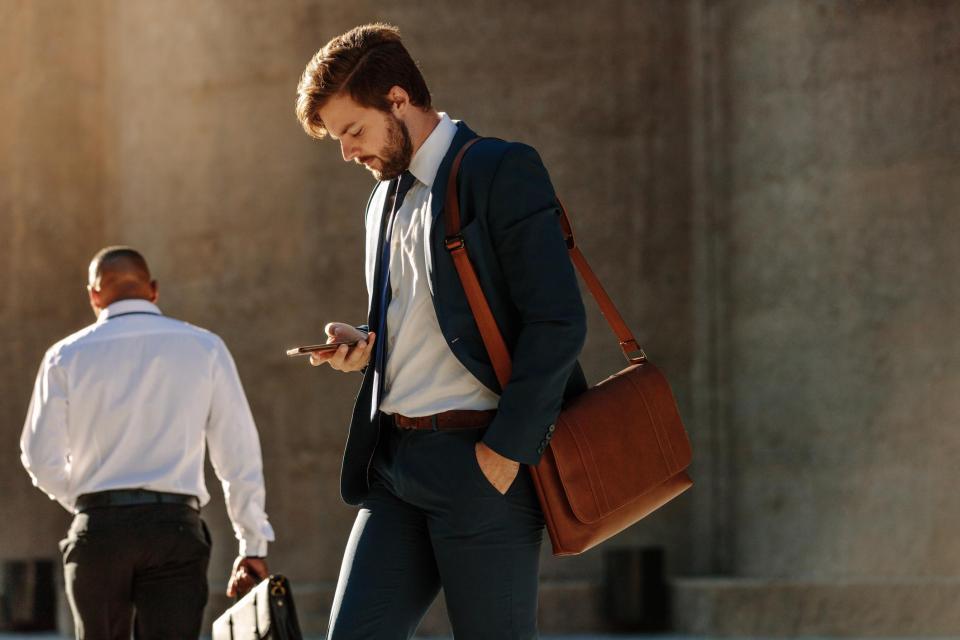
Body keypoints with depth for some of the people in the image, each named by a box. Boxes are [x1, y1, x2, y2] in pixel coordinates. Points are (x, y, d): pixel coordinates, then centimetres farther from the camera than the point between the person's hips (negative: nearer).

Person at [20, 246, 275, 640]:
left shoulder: (67, 356, 5)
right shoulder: (204, 348, 5)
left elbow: (42, 460, 4)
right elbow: (238, 454, 4)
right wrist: (253, 544, 9)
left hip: (98, 526, 1)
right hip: (175, 526, -1)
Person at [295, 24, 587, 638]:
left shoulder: (503, 172, -7)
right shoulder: (387, 199, 20)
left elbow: (558, 322, -14)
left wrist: (507, 449, -17)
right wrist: (363, 346, 8)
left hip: (482, 459, -8)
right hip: (396, 462, 8)